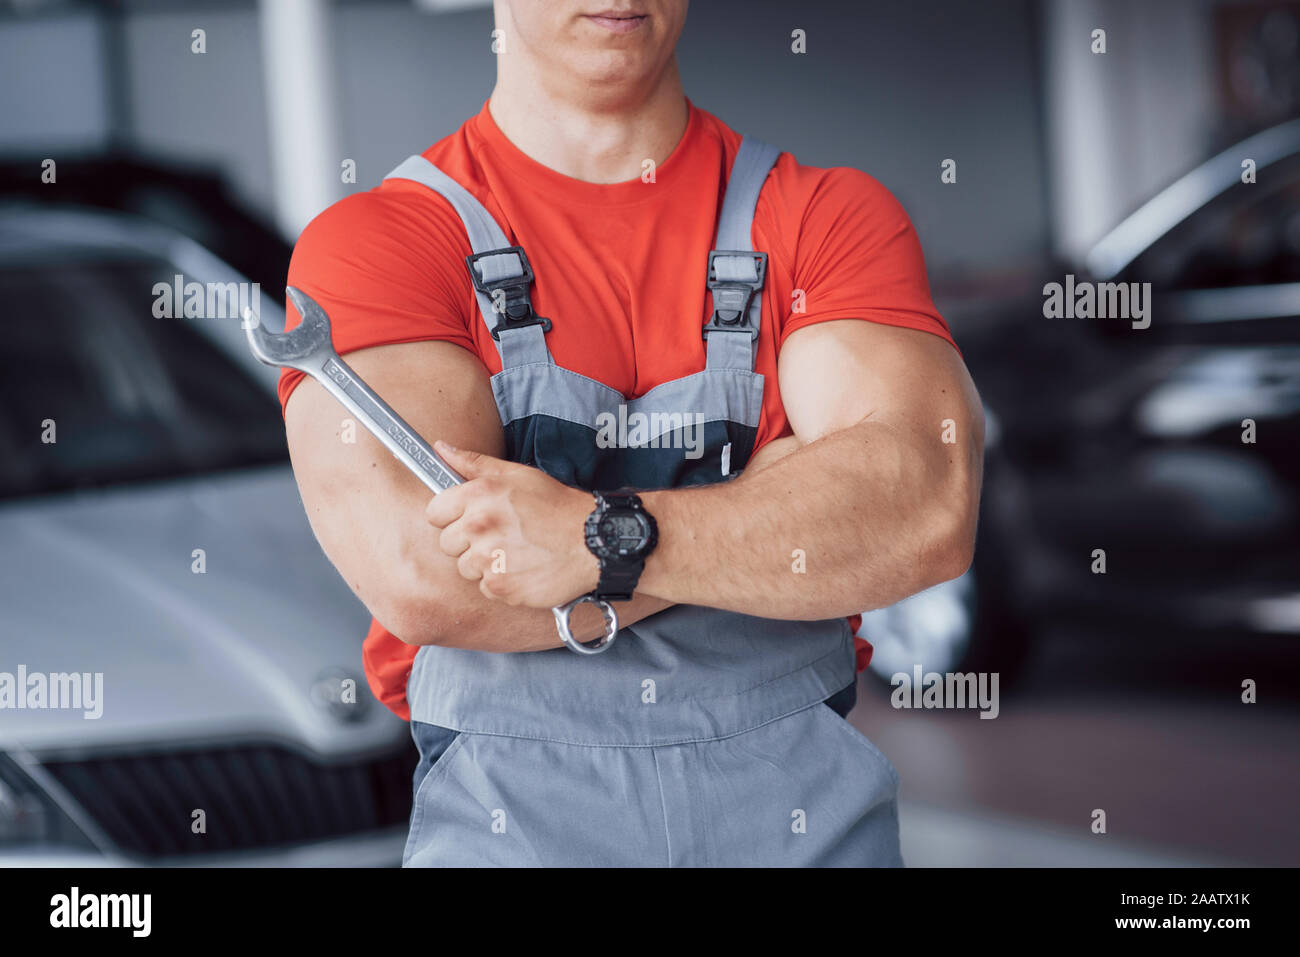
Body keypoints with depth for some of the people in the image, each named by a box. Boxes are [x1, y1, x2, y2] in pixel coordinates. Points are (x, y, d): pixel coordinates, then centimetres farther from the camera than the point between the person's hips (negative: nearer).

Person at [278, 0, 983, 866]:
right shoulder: (375, 240, -3)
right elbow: (426, 581, -18)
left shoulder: (830, 217, 4)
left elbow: (930, 511, -12)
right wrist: (804, 476, -12)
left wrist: (604, 540, -24)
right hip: (507, 826, -2)